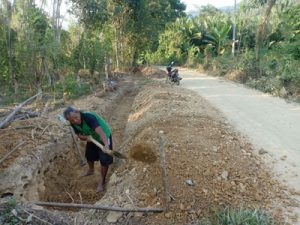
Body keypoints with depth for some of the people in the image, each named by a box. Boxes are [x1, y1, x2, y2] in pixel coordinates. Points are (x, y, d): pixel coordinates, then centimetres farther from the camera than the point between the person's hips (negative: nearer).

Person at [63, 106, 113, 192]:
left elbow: (100, 131, -52)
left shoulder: (88, 117, -39)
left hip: (104, 137, -7)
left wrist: (106, 144, -67)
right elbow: (79, 134, -3)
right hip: (92, 138, 7)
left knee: (104, 160, -10)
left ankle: (101, 182, 10)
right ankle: (90, 170, 56)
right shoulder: (73, 124, -16)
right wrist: (85, 137, -28)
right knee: (89, 155, 25)